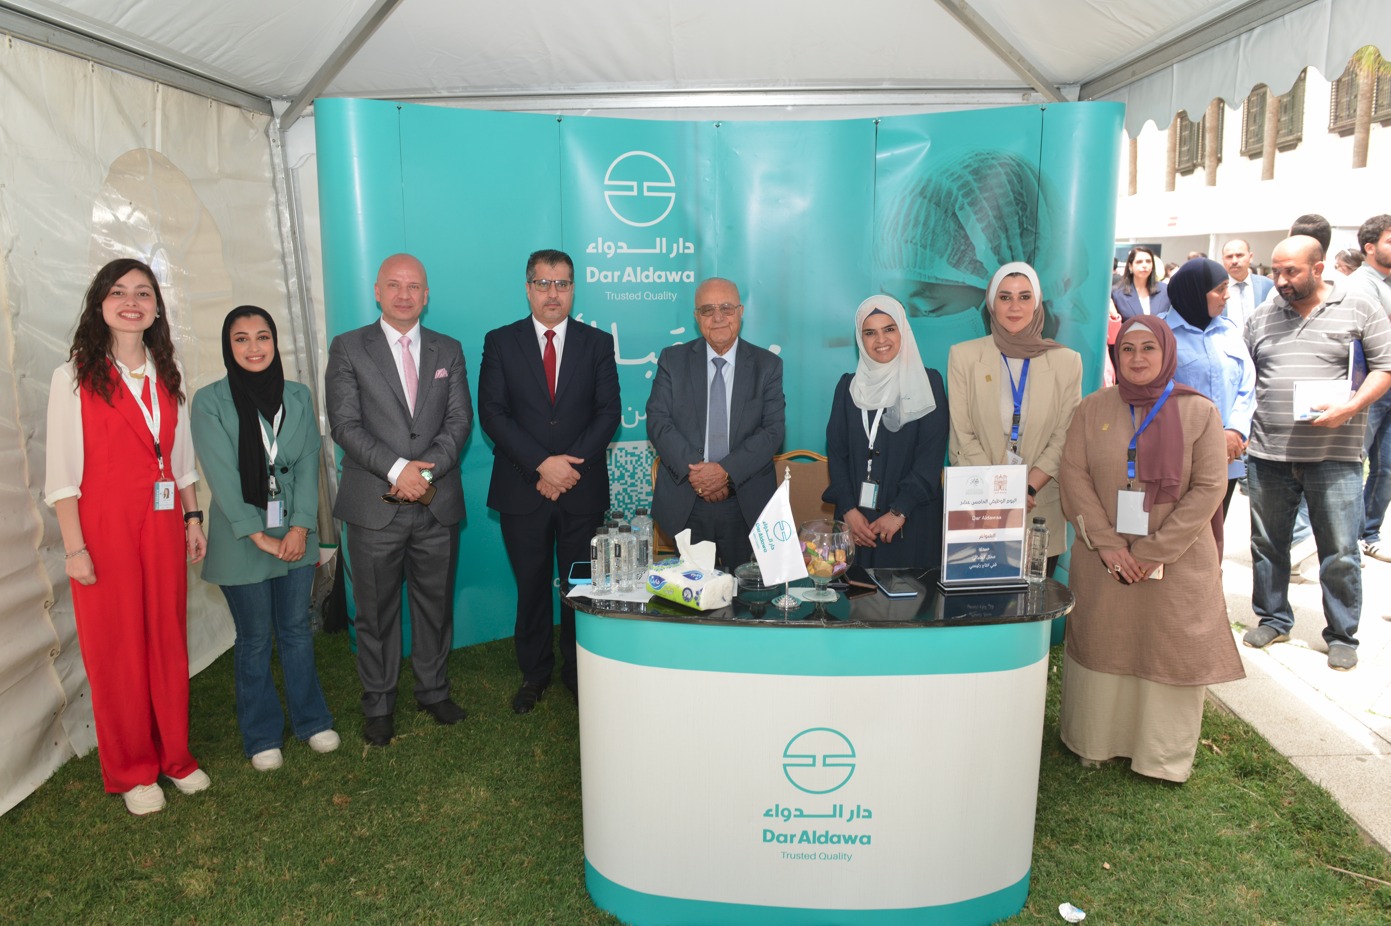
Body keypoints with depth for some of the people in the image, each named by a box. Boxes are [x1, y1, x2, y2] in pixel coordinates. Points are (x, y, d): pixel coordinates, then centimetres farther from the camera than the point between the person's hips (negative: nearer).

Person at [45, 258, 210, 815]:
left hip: (163, 526, 4)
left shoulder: (167, 375, 10)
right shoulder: (74, 378, -4)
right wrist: (75, 548, -11)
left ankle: (174, 754, 26)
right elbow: (61, 472, -7)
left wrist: (192, 518, 9)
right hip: (105, 528, -4)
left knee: (169, 640, 10)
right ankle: (131, 772, 21)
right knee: (117, 649, 5)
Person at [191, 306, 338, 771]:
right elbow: (222, 474, -10)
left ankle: (311, 719, 28)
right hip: (242, 540, -3)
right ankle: (262, 736, 23)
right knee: (254, 639, 8)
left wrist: (301, 526, -10)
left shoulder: (298, 396, 5)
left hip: (296, 534, 3)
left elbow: (308, 463, 0)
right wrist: (257, 534, -14)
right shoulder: (209, 401, -6)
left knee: (297, 630, 12)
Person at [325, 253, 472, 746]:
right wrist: (396, 469, -17)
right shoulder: (348, 348, 2)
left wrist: (426, 470, -12)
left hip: (437, 503, 3)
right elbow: (345, 424, -7)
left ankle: (433, 690, 30)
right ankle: (378, 704, 23)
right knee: (376, 610, 8)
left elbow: (460, 419, 2)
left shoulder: (448, 350, 11)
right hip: (374, 505, -2)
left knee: (435, 604, 13)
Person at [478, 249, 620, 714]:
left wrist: (572, 465, -13)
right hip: (522, 489, 0)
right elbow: (491, 413, -5)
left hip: (583, 489, 0)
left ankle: (578, 671, 25)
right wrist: (542, 464, -15)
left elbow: (609, 411, -1)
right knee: (532, 586, 10)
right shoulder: (500, 342, 3)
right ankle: (534, 673, 27)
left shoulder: (597, 343, 6)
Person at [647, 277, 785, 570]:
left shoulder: (767, 365, 5)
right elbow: (657, 421, -3)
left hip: (747, 505, 0)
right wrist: (693, 470, -16)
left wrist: (726, 470, -16)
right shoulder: (672, 360, 6)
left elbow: (773, 429, -3)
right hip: (685, 504, 0)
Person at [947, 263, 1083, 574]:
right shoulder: (964, 356, 2)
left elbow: (1065, 439, 1)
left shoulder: (1067, 361, 5)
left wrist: (1028, 489, -14)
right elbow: (962, 437, -3)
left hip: (1041, 511, 1)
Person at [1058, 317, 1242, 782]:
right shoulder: (1092, 409, 3)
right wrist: (1107, 543, -13)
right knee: (1099, 647, 10)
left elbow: (1209, 488, -7)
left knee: (1172, 652, 6)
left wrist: (1155, 550, -14)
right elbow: (1074, 476, -2)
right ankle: (1093, 744, 27)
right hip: (1103, 559, 1)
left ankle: (1165, 756, 23)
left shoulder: (1199, 412, -2)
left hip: (1178, 562, -1)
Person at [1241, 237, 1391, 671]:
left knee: (1340, 552, 2)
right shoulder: (1261, 318, 10)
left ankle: (1342, 635, 17)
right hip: (1267, 453, 3)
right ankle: (1273, 619, 28)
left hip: (1334, 455, -3)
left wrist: (1351, 406, -16)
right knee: (1267, 543, 11)